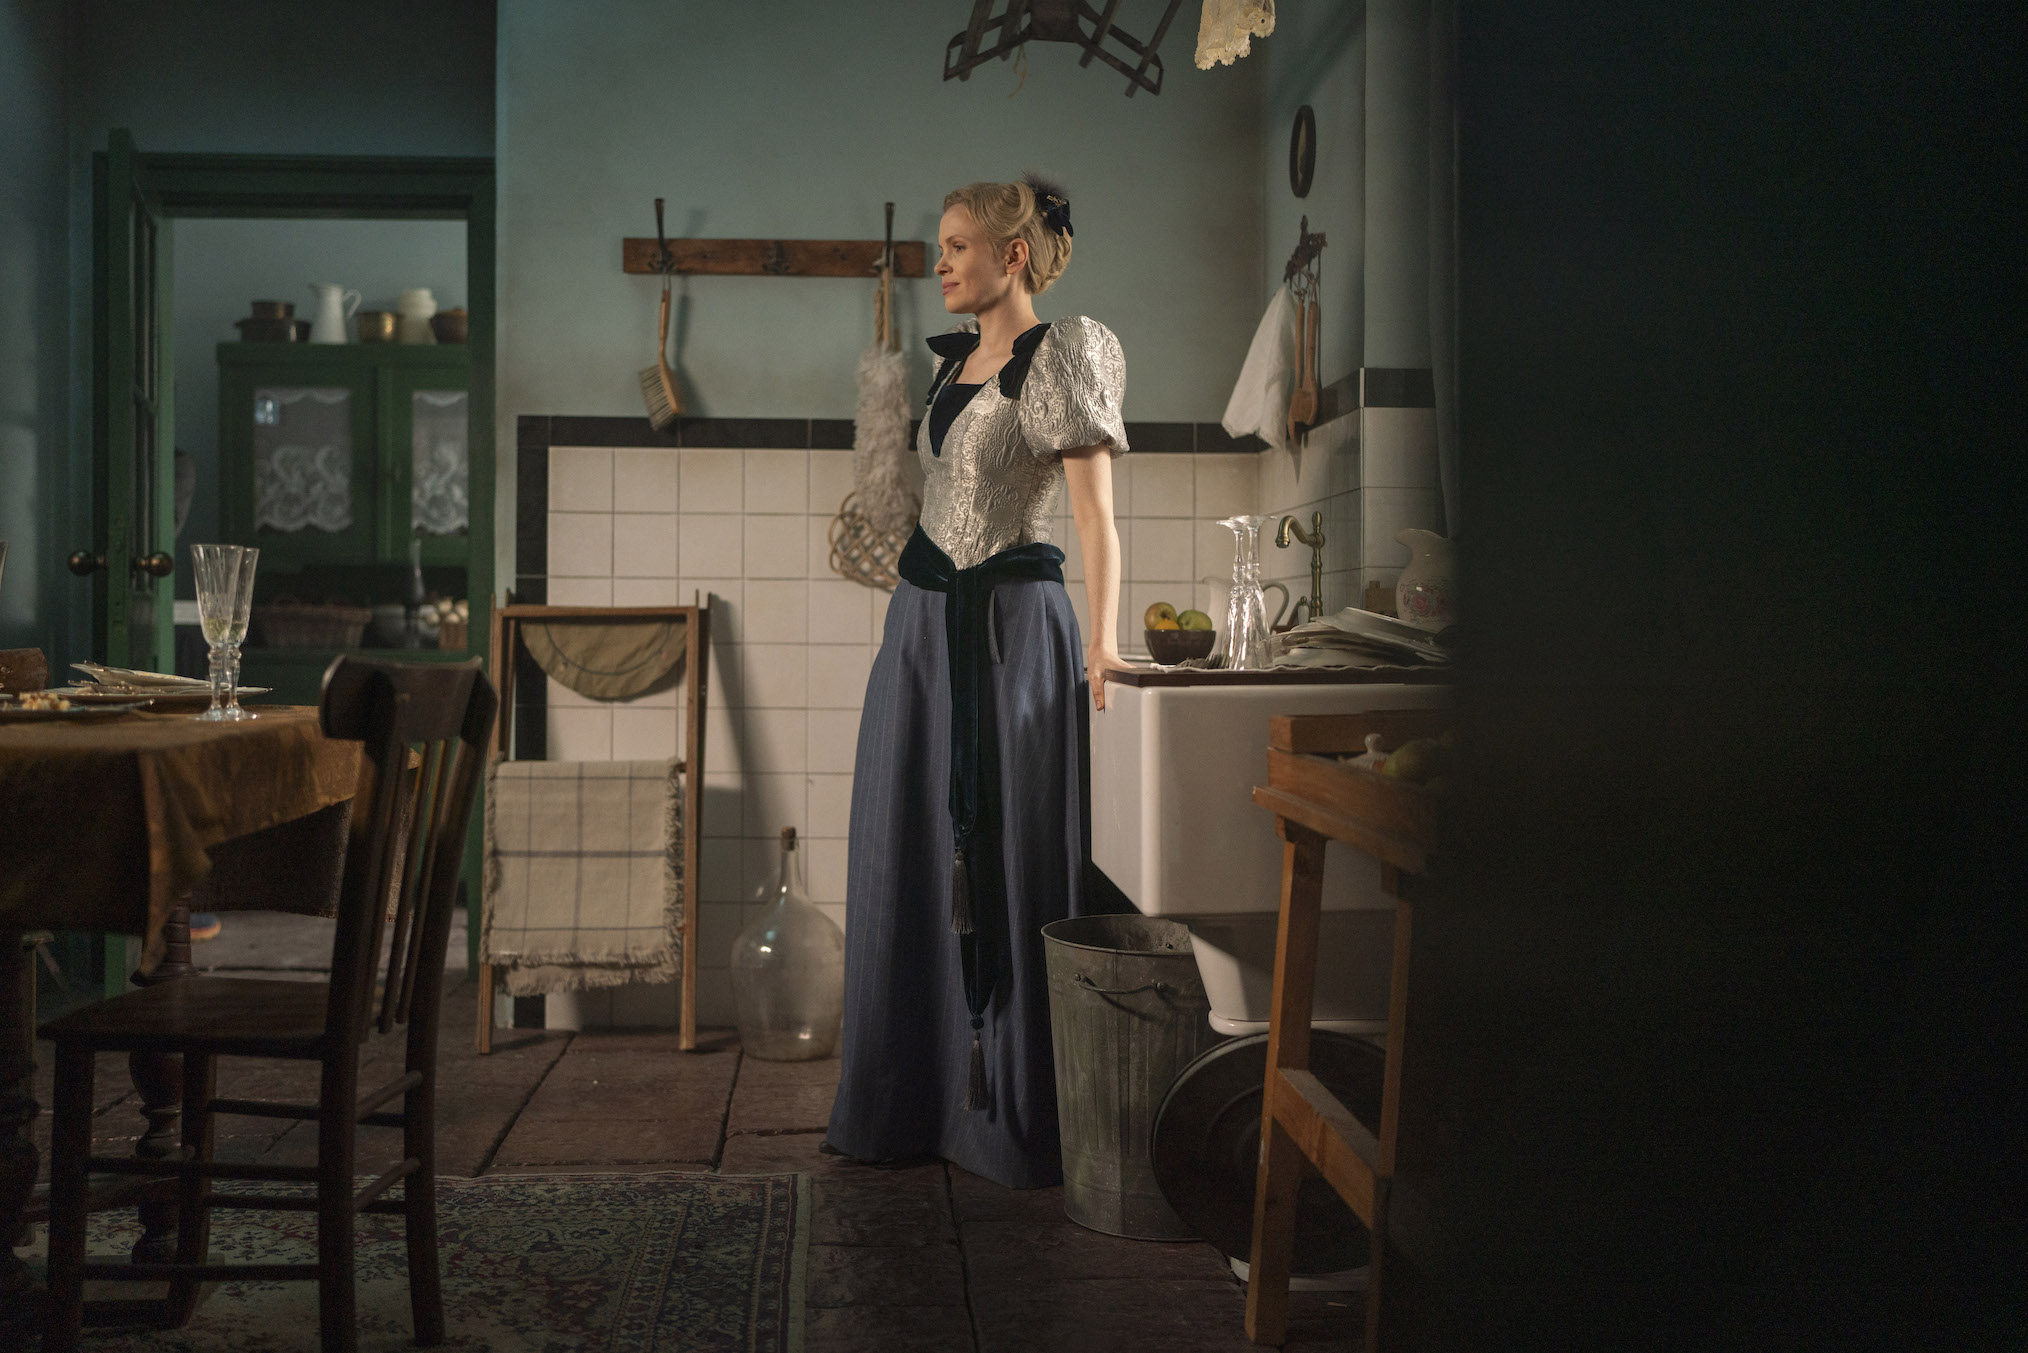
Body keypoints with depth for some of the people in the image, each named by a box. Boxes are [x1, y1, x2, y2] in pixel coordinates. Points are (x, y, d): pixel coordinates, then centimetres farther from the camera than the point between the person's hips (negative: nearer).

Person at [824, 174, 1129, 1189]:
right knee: (914, 865, 11)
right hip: (924, 622, 8)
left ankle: (1018, 1121, 10)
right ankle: (917, 1103, 23)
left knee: (1007, 866, -2)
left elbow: (1095, 509, -18)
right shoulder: (953, 360, 15)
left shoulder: (1060, 356, -8)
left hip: (1011, 624, -8)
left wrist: (1102, 637, -29)